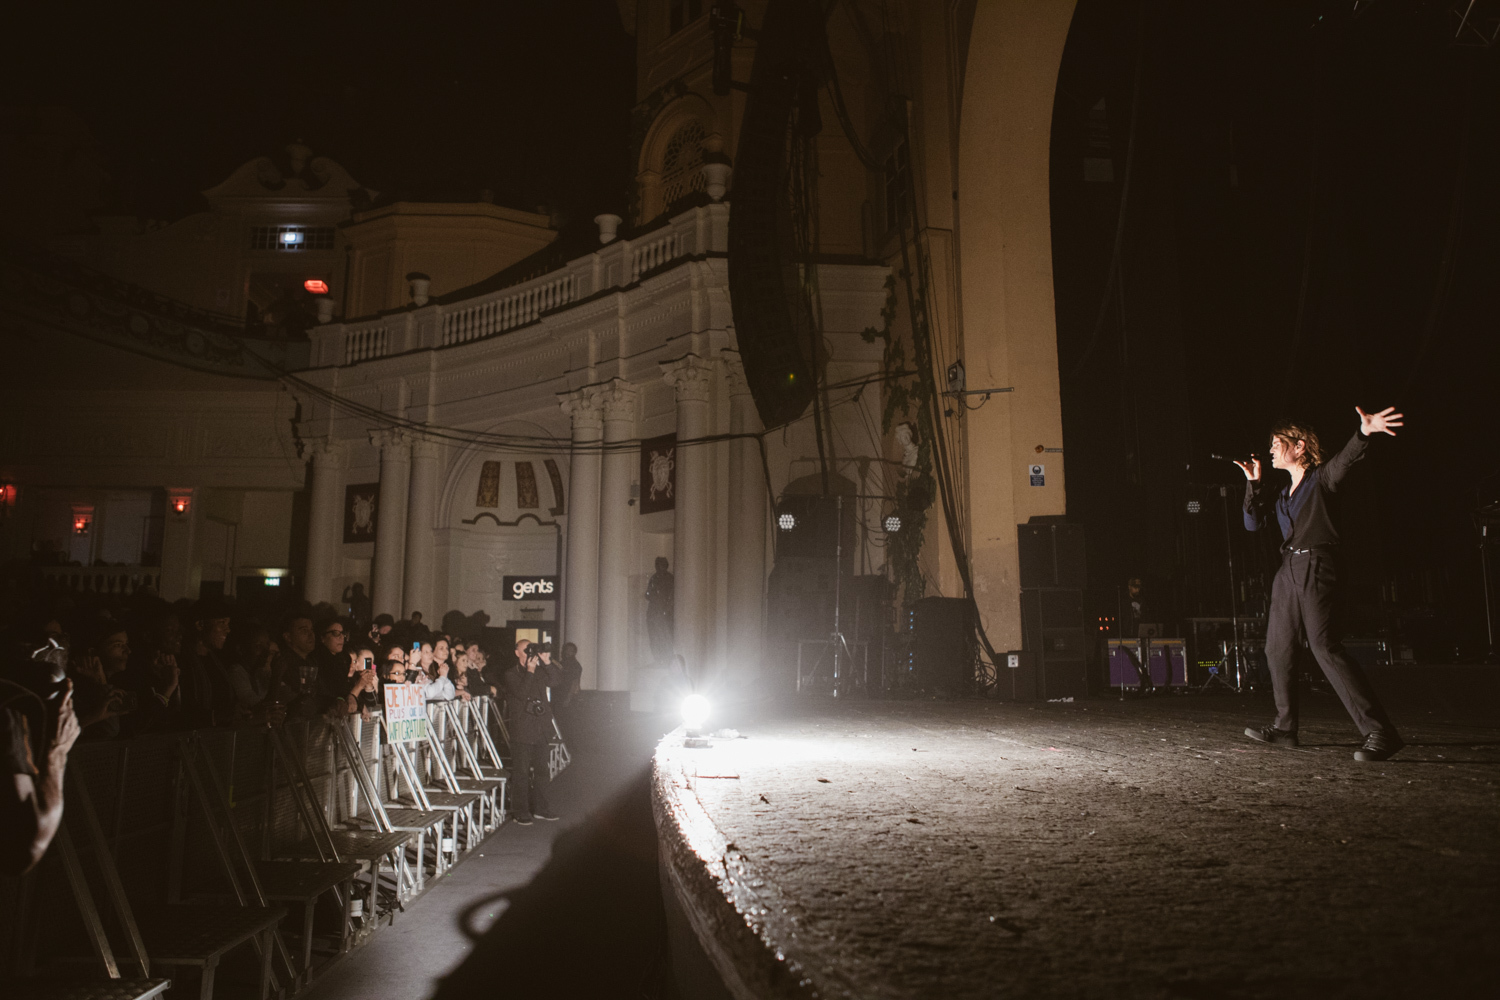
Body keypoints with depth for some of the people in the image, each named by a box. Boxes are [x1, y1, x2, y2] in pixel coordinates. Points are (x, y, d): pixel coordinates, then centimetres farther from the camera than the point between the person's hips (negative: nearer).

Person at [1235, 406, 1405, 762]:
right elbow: (1252, 522, 16)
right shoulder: (1281, 495, 21)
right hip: (1289, 571, 8)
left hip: (1316, 566, -8)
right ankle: (1285, 728, 19)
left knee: (1323, 643, -20)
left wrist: (1364, 433, -43)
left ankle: (1380, 732, -21)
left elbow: (1345, 459, -22)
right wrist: (1254, 484, 10)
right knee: (1277, 648, 9)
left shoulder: (1322, 477, -1)